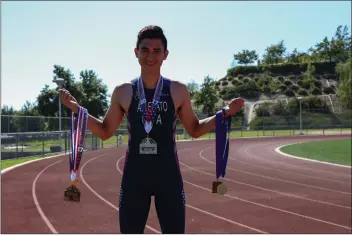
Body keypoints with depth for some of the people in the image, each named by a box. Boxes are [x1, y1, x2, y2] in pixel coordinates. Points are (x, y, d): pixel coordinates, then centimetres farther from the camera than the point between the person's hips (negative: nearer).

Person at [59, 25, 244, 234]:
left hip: (168, 174, 0)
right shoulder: (123, 92, 2)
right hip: (134, 175, 1)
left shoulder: (178, 91, 0)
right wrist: (76, 109, -2)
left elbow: (195, 130, 10)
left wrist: (225, 113, -2)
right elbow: (105, 132, 9)